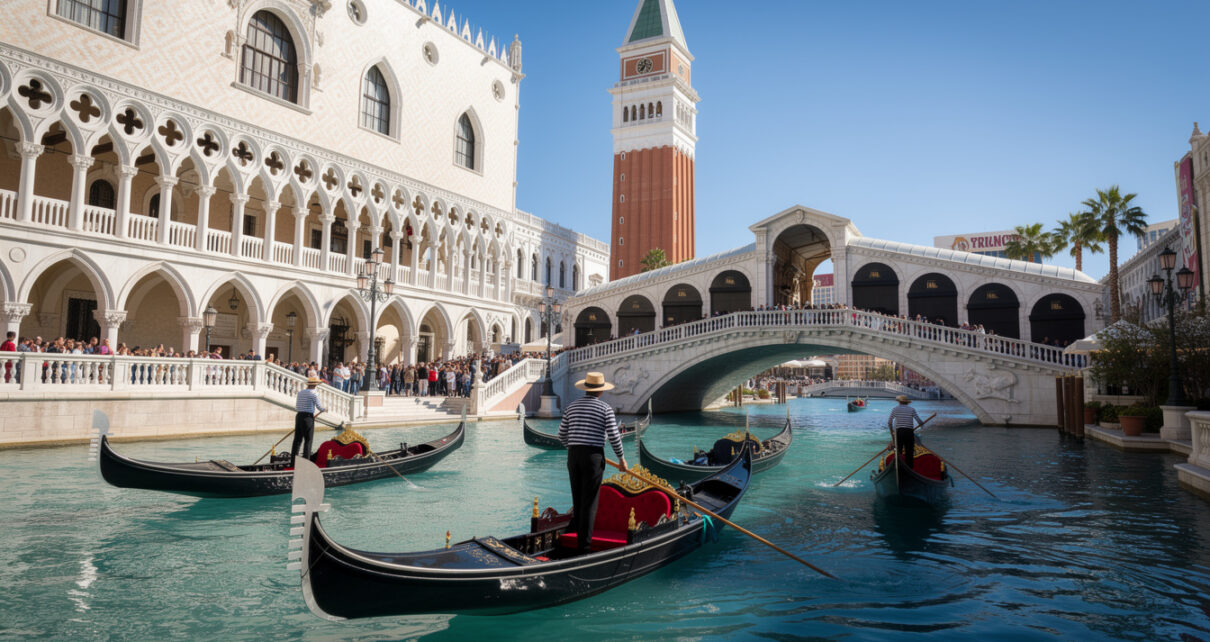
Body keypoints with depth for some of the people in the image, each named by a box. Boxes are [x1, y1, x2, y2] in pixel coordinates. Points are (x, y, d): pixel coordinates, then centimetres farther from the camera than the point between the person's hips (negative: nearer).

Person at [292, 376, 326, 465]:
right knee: (308, 441, -1)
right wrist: (325, 409, 11)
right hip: (308, 417, -6)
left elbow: (296, 407, 15)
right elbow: (319, 407, -8)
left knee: (297, 440, 10)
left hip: (299, 416, 6)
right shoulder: (314, 394, -9)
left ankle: (293, 461, 12)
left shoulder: (300, 392, 11)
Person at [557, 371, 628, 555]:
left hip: (573, 456, 5)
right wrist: (621, 458, 6)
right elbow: (613, 436, -7)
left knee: (577, 498, 16)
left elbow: (562, 433, 12)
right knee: (589, 501, -1)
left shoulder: (572, 406, 9)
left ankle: (577, 528, 25)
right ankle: (584, 545, 0)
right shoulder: (605, 409, -4)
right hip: (594, 456, -4)